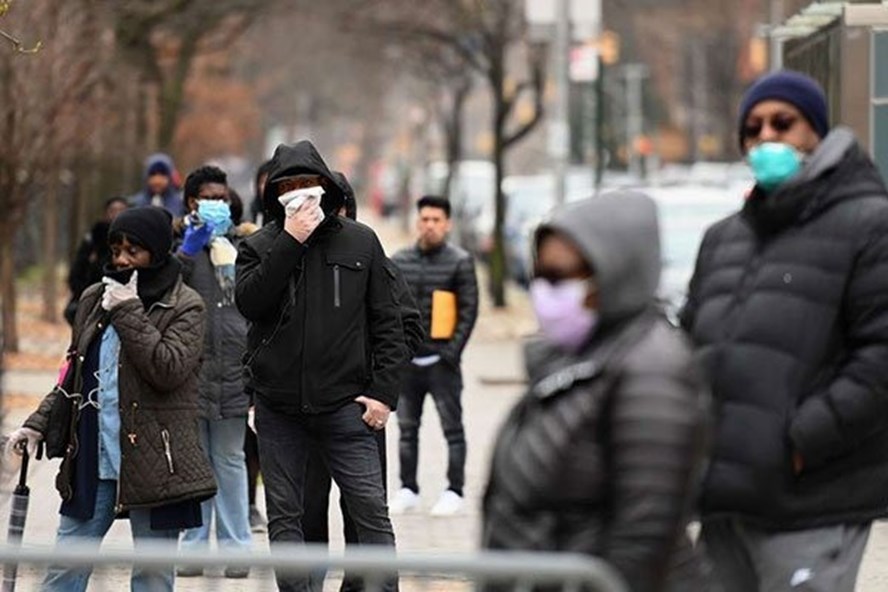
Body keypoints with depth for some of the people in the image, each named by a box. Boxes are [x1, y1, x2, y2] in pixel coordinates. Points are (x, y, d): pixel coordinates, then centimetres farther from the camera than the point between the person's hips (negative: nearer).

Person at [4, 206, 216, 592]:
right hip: (92, 459, 5)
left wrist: (128, 313, -15)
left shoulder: (185, 307, -3)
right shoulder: (95, 299, 13)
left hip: (153, 462, -5)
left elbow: (169, 369, -18)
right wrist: (39, 423, 8)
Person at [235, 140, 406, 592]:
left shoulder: (360, 242, 6)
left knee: (370, 511, -5)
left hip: (344, 403, -1)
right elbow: (248, 300, -13)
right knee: (284, 516, 7)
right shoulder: (259, 246, 6)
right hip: (278, 406, 1)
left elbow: (387, 322, 6)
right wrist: (289, 243, -16)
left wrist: (383, 391, -2)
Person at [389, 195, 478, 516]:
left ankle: (454, 492, 3)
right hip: (406, 358, 4)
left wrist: (451, 352, -11)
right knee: (407, 428, 9)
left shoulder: (460, 262, -2)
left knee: (452, 427, -1)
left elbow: (468, 311, -4)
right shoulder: (400, 261, 9)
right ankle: (407, 490, 17)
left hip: (441, 360, -4)